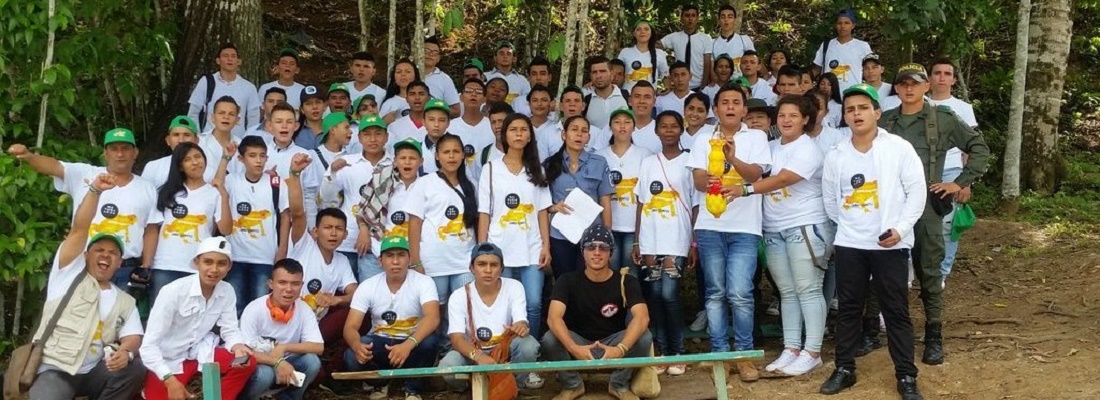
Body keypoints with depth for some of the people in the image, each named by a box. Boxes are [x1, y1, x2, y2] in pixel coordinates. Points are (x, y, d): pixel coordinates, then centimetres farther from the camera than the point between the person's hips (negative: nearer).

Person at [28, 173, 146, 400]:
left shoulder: (125, 301, 19)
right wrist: (95, 190, -14)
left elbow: (132, 337, 4)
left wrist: (125, 351, -21)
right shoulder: (69, 274, 10)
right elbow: (79, 229, -2)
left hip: (93, 373, 4)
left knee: (135, 369, -24)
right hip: (54, 369, -4)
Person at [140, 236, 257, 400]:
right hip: (166, 360, -4)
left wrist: (238, 347, -24)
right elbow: (149, 344, -22)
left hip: (198, 353, 4)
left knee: (247, 363, -17)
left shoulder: (227, 292, -7)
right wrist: (169, 380, -32)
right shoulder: (173, 291, -22)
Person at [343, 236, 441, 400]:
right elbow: (350, 327, -15)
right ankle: (380, 383, 7)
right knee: (352, 357, -29)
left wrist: (408, 344, -50)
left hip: (411, 342, -1)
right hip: (379, 342, 1)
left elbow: (432, 318, -32)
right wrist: (357, 346, -41)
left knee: (428, 341, -35)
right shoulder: (367, 286, -9)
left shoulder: (423, 282, -15)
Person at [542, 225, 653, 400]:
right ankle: (572, 385, -2)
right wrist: (574, 349, -44)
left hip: (612, 342, 0)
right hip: (579, 342, 0)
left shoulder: (626, 282, -11)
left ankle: (619, 385, -3)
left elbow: (642, 317, -28)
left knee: (643, 337, -29)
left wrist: (620, 349, -46)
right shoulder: (568, 281, -11)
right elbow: (553, 318, -26)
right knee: (550, 339, -30)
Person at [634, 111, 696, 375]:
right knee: (654, 296, 2)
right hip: (649, 243, 4)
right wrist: (637, 241, 7)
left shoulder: (689, 162, 2)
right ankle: (661, 351, 11)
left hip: (677, 243, -4)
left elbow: (696, 206, 1)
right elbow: (641, 204, 12)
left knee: (669, 295, -11)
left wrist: (694, 244, -3)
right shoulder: (648, 163, 12)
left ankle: (677, 353, 0)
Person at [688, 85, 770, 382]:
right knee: (715, 293, 6)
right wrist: (709, 181, -24)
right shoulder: (703, 142, 12)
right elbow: (697, 179, 0)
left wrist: (734, 159, -27)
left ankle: (744, 355, 2)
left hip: (744, 227, -2)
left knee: (740, 294, -10)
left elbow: (755, 174, -7)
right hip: (710, 226, 2)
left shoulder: (756, 137, 6)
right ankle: (719, 354, 13)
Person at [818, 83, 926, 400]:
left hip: (890, 243, -3)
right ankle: (844, 369, 20)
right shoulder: (835, 156, 3)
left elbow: (917, 190, -6)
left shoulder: (899, 148, -5)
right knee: (848, 308, 9)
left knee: (896, 310, 3)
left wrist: (900, 228, -13)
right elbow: (829, 199, 14)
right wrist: (848, 224, 10)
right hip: (849, 244, 3)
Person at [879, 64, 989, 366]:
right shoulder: (885, 121, 10)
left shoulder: (943, 119, 1)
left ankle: (934, 337, 9)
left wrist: (960, 183, -1)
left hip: (926, 205, -2)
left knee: (929, 272, 1)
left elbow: (979, 148, 5)